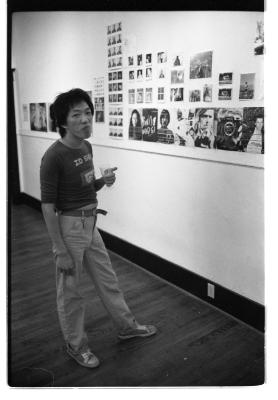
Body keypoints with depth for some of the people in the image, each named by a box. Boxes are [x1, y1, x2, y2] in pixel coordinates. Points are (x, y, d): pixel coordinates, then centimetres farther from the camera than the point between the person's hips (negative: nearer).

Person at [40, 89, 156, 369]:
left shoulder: (86, 147, 4)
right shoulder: (54, 156, -20)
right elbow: (47, 206, -18)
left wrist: (103, 181, -6)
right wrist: (60, 251, -17)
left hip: (90, 225, 8)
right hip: (69, 227, -8)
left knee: (107, 280, 21)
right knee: (70, 292, 11)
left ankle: (127, 326, 41)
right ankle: (76, 345, 32)